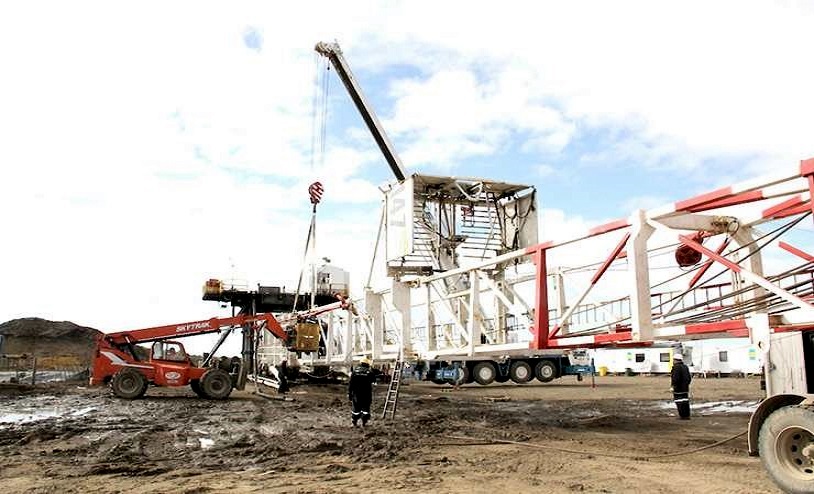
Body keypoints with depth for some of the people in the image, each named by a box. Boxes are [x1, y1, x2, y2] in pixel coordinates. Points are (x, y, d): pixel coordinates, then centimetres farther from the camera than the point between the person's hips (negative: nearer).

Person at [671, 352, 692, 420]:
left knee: (680, 402, -5)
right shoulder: (685, 367, 14)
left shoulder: (676, 367, -15)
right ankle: (687, 415, 16)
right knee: (685, 401, 12)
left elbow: (676, 378, -22)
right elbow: (689, 377, 19)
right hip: (685, 388, 9)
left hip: (678, 389, -9)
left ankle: (683, 416, -5)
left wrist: (673, 386, -17)